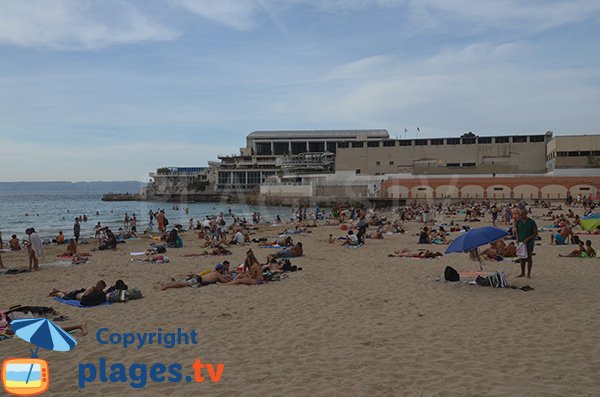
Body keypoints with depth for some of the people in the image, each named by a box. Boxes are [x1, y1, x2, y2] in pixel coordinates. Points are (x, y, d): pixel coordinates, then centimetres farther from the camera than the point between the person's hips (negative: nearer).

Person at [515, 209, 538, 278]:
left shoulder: (531, 222, -10)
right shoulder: (518, 221, 3)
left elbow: (535, 233, -7)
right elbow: (517, 231, 16)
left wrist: (527, 239, -17)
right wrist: (517, 238, 0)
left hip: (529, 242, -4)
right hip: (521, 242, 4)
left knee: (529, 257, -2)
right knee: (522, 258, 8)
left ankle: (529, 274, 5)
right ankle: (522, 273, 17)